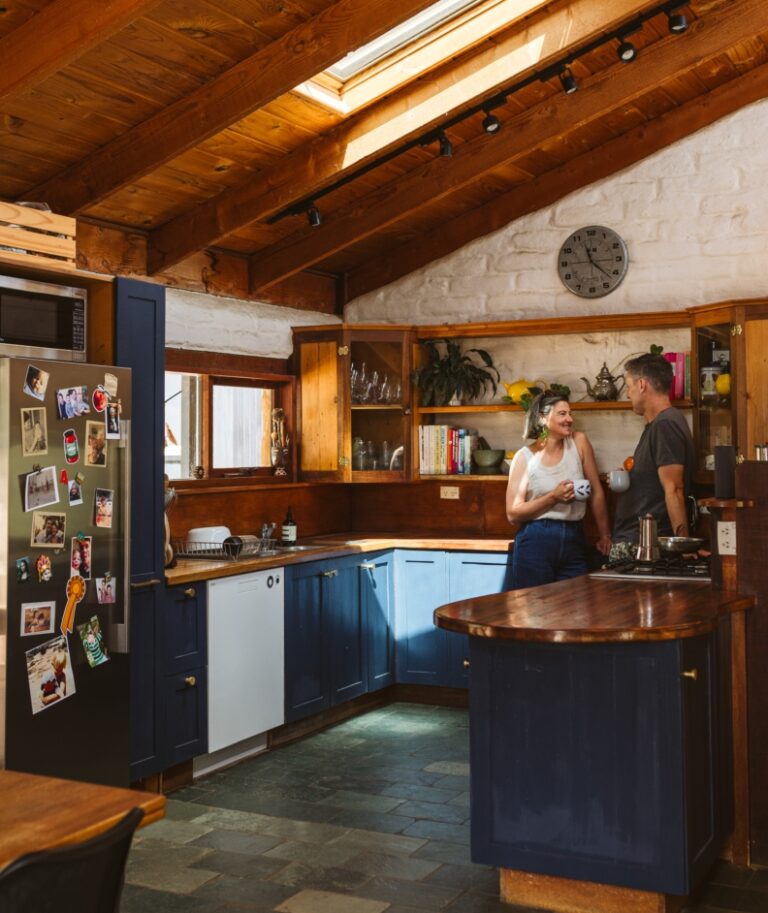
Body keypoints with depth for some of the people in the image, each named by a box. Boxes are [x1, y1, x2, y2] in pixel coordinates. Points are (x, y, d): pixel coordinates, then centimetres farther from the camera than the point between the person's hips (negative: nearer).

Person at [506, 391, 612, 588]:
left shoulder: (579, 442, 4)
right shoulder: (525, 457, -1)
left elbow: (596, 493, 8)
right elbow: (513, 514, -4)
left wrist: (605, 536, 10)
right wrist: (553, 498, -14)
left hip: (574, 542, 2)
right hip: (535, 543, -2)